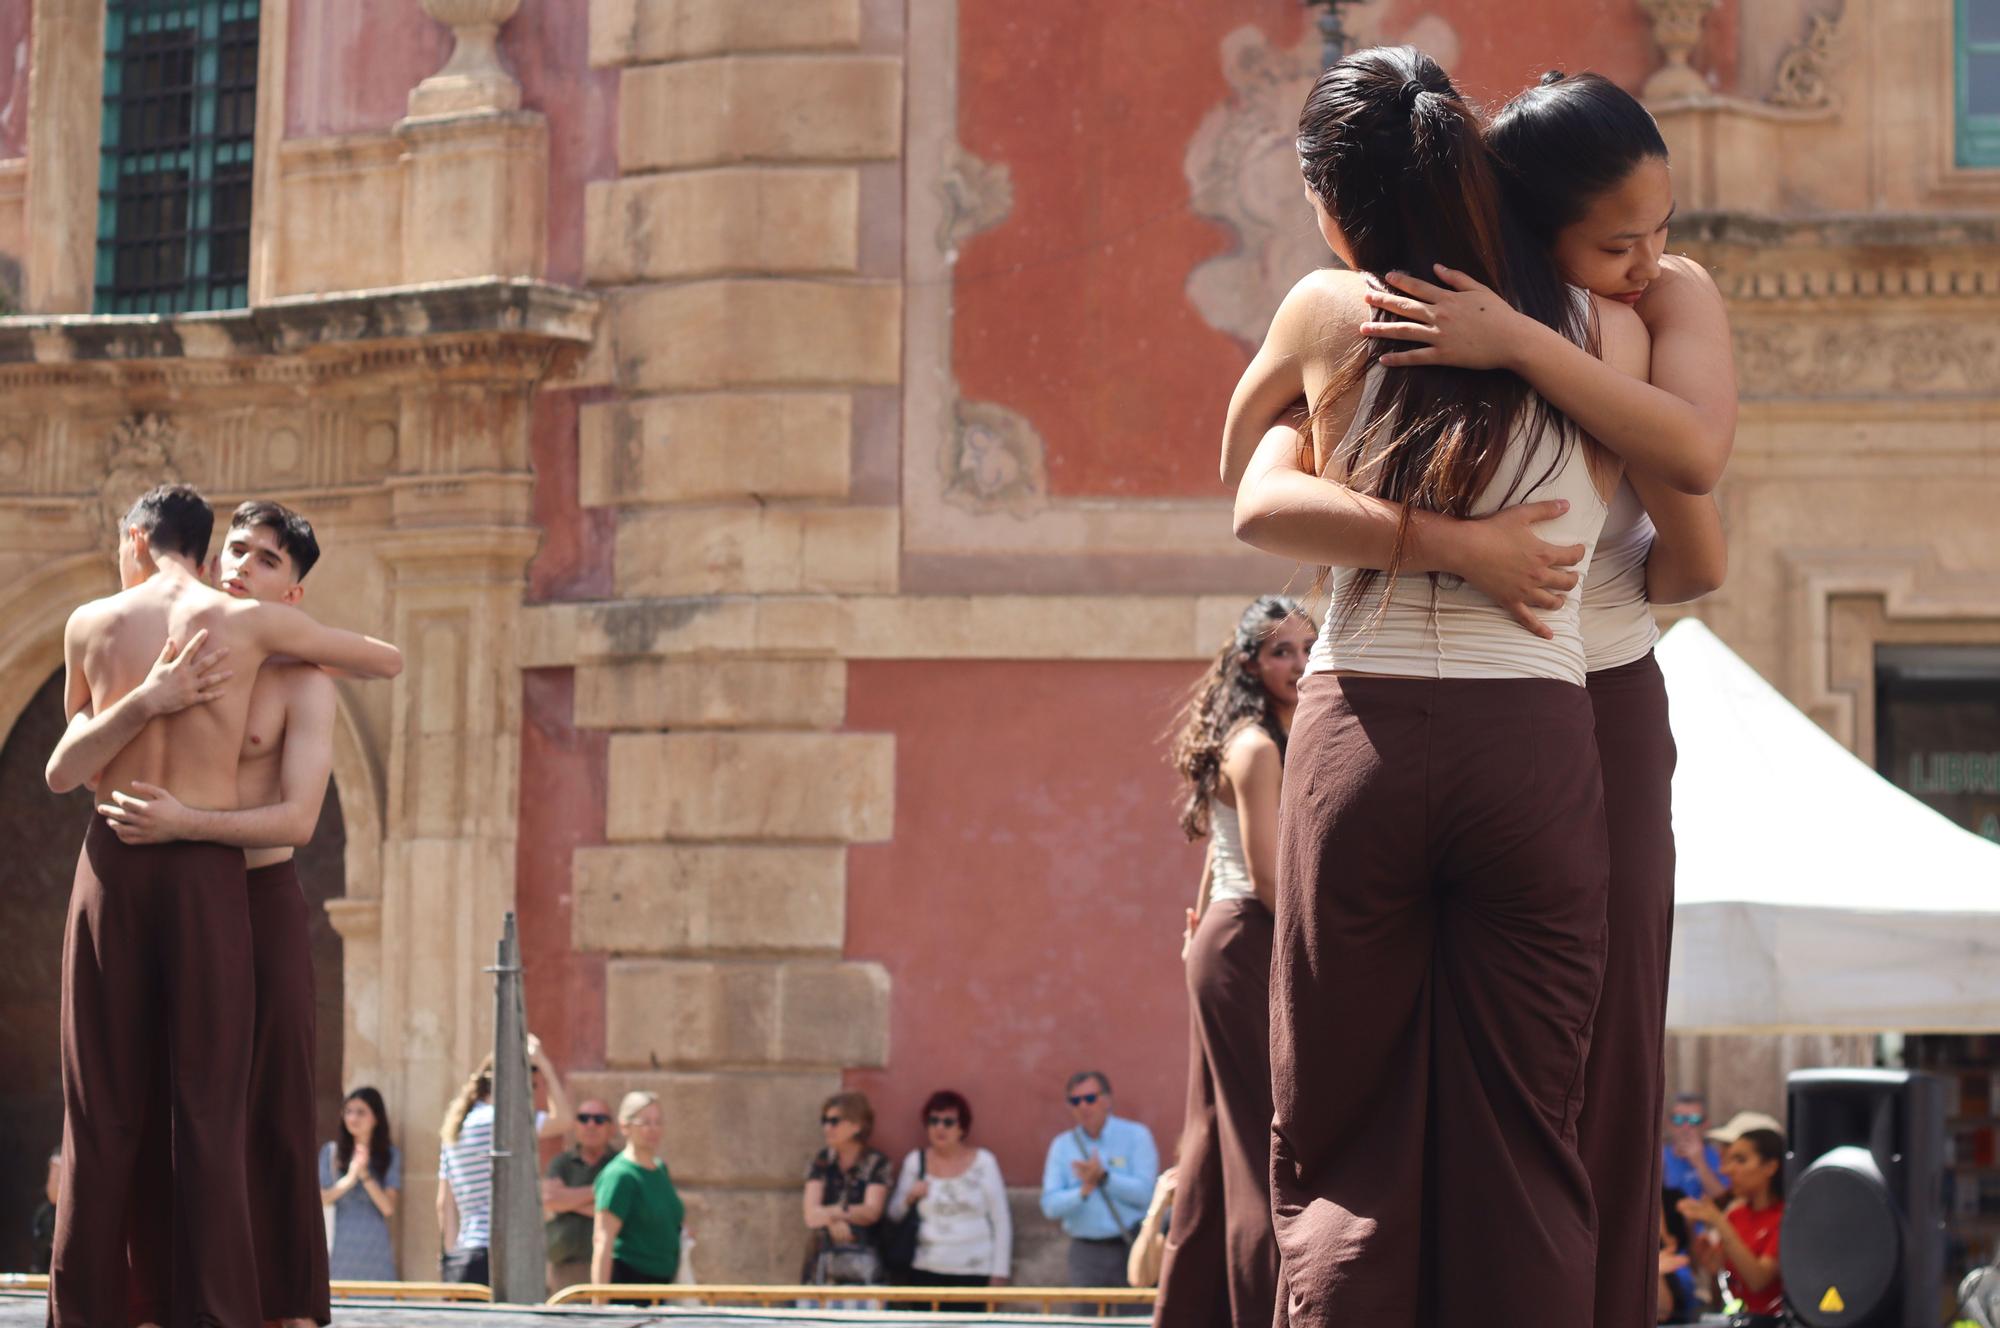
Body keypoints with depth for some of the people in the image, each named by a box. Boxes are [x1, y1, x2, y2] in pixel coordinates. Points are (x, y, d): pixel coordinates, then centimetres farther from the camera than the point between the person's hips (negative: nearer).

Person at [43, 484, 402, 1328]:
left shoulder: (92, 625, 5)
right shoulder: (250, 623, 0)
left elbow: (62, 774, 8)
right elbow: (389, 662, 12)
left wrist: (145, 700, 6)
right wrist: (304, 658, 28)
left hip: (113, 863, 2)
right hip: (207, 870, -1)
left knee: (103, 1107, 5)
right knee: (209, 1107, -1)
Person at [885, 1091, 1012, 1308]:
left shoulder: (983, 1162, 3)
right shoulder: (915, 1161, 9)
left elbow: (1002, 1222, 4)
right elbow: (894, 1214, 14)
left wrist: (999, 1275, -1)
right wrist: (910, 1197, -7)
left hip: (974, 1273, -2)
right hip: (926, 1272, 2)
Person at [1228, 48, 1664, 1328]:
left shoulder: (1330, 316, 1)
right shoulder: (1609, 329, 2)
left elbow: (1259, 489, 18)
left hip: (1363, 737, 0)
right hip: (1538, 748, 1)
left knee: (1343, 1144, 6)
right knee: (1524, 1153, 4)